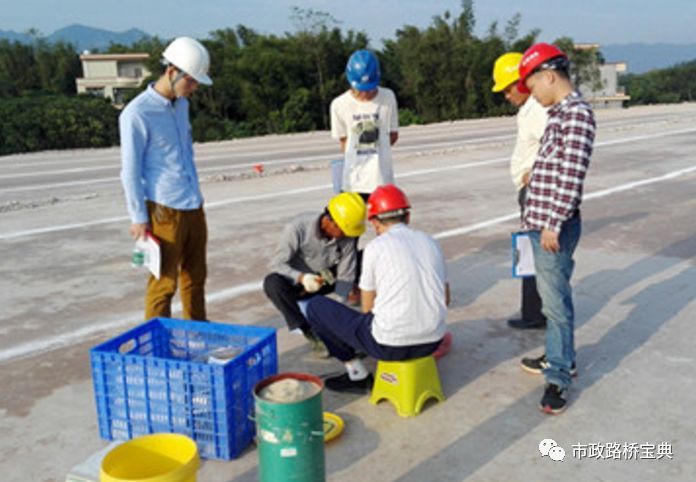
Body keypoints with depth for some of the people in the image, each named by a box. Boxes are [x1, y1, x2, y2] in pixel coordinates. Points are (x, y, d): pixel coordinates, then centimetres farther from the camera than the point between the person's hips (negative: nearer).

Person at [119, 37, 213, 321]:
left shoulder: (181, 103, 10)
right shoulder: (137, 113, -13)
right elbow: (130, 170, -11)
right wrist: (138, 217, -9)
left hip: (193, 205, 7)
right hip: (164, 210, -7)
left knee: (195, 276, 16)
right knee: (164, 281, 2)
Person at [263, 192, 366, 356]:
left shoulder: (346, 237, -19)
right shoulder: (298, 227, -29)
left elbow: (345, 276, -15)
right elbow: (276, 263, -25)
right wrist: (301, 278, -44)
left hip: (326, 280, 3)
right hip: (296, 279, -3)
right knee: (272, 282, -37)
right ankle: (310, 333, -26)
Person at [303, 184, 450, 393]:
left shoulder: (376, 247, -7)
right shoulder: (430, 242, 8)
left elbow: (367, 308, 1)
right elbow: (445, 300, 17)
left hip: (390, 344, -6)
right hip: (432, 341, 6)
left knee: (316, 306, 11)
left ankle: (358, 375, 13)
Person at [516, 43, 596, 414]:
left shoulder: (577, 114, -16)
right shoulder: (560, 114, 14)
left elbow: (572, 177, -21)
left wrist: (554, 224, -21)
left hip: (554, 227, -10)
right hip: (540, 222, 10)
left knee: (556, 300, -3)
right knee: (551, 296, 19)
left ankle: (558, 377, 7)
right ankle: (560, 357, 33)